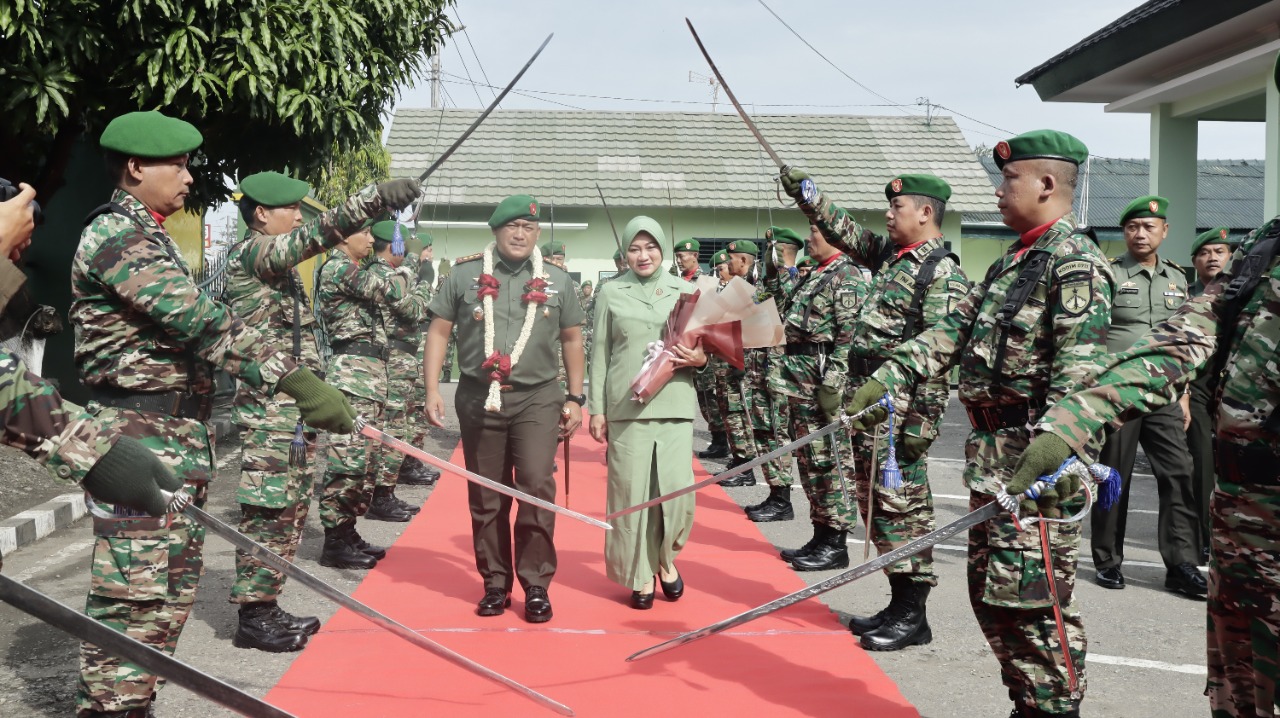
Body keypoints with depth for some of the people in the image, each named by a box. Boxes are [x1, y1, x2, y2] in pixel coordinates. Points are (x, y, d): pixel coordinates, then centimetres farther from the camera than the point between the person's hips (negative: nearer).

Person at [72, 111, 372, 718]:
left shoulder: (147, 236, 18)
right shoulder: (115, 234, -14)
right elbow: (201, 322, -25)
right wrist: (294, 379, -30)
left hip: (179, 436, 10)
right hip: (139, 442, -10)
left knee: (172, 585, 14)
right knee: (134, 590, -8)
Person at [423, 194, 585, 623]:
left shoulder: (557, 280, 6)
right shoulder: (465, 274, 3)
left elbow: (572, 340, 12)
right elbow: (439, 331, 4)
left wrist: (575, 399, 7)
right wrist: (432, 390, -4)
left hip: (538, 399, -1)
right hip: (479, 398, 1)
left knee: (537, 487, -12)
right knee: (486, 498, 7)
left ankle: (536, 585, -1)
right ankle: (496, 583, 20)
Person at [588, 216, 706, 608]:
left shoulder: (686, 291, 9)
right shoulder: (612, 293, 5)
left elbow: (706, 343, 15)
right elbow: (600, 354, 5)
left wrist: (701, 358, -8)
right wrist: (596, 408, 1)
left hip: (674, 404, 1)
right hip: (626, 406, -1)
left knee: (677, 487, -4)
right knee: (631, 490, 1)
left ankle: (666, 558, 23)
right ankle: (641, 573, 15)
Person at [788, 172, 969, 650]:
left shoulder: (944, 275, -13)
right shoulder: (889, 254, 14)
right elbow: (844, 232, 27)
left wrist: (922, 423, -22)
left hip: (901, 407, -9)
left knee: (901, 505, -4)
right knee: (875, 502, 12)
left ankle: (912, 616, 6)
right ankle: (900, 602, 22)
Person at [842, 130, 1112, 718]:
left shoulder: (1075, 263, -13)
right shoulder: (1012, 263, 19)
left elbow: (1078, 376, -22)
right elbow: (954, 331, 16)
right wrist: (888, 378, 5)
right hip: (992, 452, 10)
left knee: (1031, 601, -6)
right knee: (991, 595, 15)